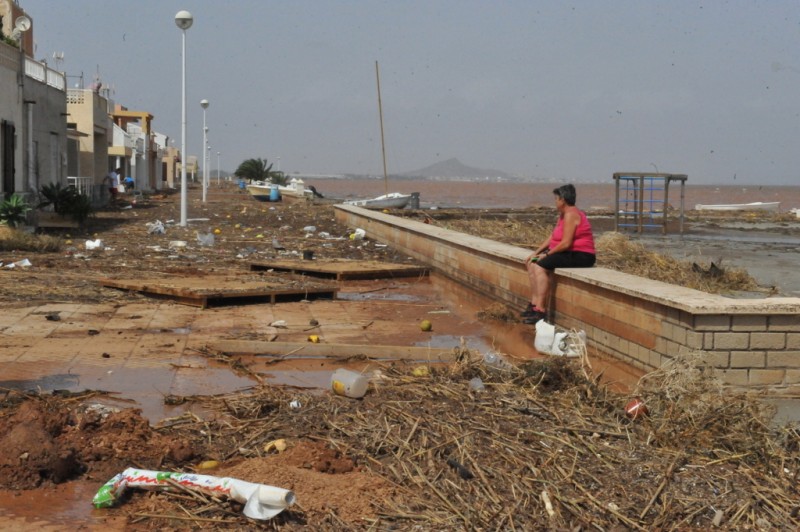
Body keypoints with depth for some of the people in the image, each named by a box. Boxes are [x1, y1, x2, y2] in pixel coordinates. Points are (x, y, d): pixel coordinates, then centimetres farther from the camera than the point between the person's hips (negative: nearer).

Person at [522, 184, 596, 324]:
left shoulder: (570, 215, -15)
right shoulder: (563, 214, 17)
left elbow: (566, 243, -22)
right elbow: (552, 237, 17)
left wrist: (547, 254, -12)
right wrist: (536, 252, 10)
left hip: (581, 256, -10)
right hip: (570, 254, 10)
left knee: (541, 266, -24)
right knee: (532, 264, 4)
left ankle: (540, 310, -26)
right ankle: (534, 304, 2)